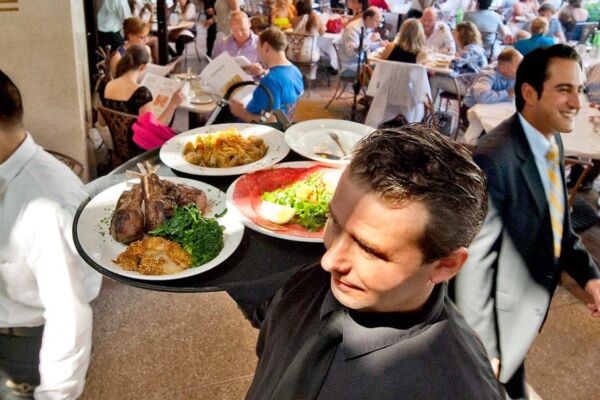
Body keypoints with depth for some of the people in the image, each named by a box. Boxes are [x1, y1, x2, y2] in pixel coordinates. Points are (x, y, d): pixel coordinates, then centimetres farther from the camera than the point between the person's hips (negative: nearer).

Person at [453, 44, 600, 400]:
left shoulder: (553, 142, 0)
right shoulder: (495, 159, -30)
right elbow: (475, 261, -28)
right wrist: (482, 346, -22)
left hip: (528, 310, 8)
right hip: (498, 315, -8)